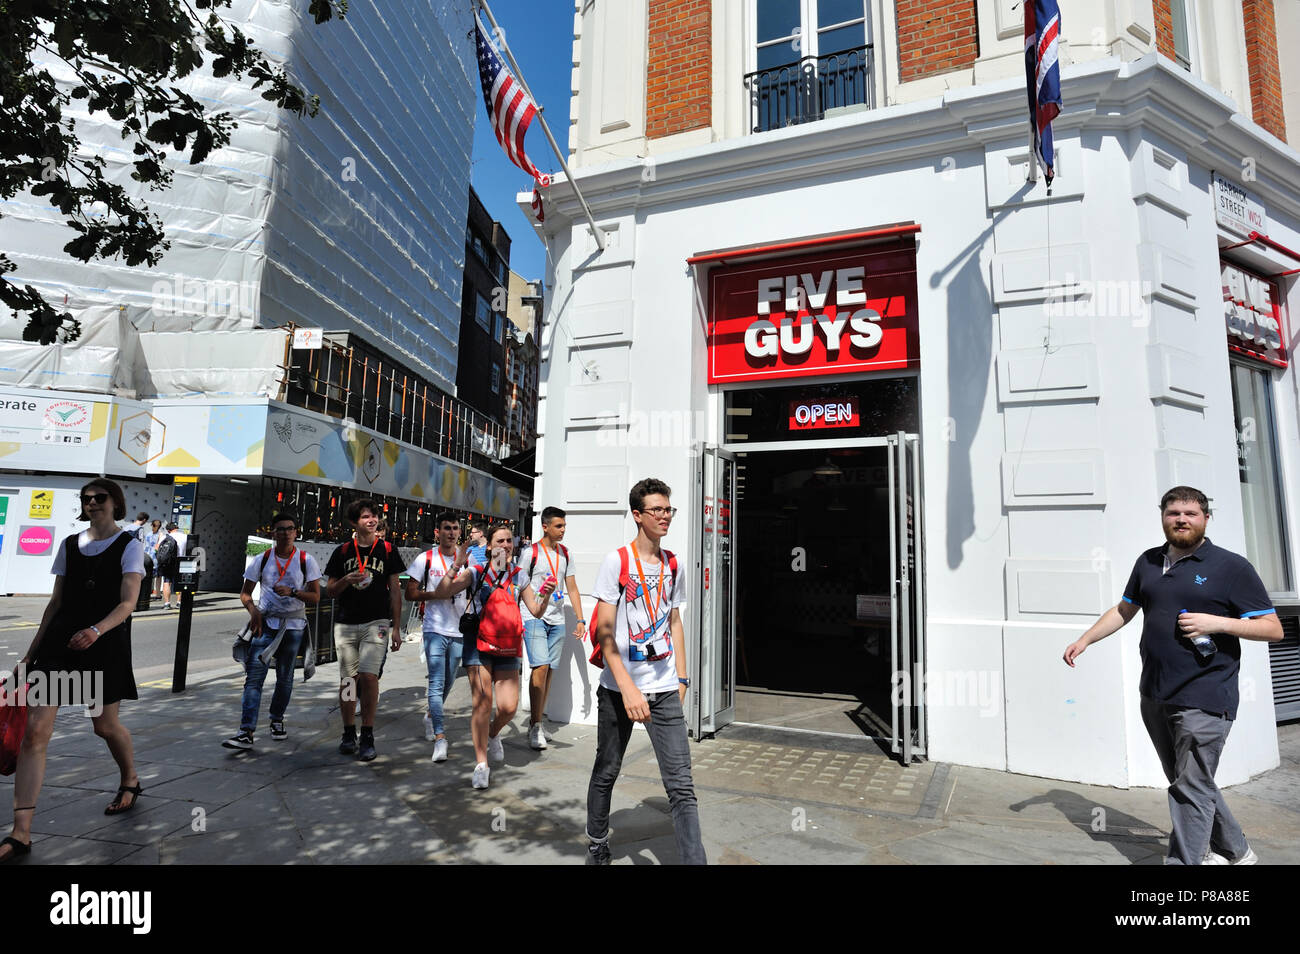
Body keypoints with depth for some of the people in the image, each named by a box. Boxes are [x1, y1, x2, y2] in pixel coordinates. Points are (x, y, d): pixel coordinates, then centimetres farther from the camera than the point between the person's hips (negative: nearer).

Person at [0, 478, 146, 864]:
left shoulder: (129, 546, -3)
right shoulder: (69, 545, 11)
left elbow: (127, 604, -12)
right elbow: (56, 602, 16)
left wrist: (96, 630, -30)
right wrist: (31, 652, 14)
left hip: (105, 645, -4)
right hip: (59, 642, 4)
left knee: (105, 725, 9)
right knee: (34, 730, -6)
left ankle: (130, 781, 38)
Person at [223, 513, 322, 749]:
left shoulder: (306, 561, -3)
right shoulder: (262, 560, 2)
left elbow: (315, 597, -4)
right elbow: (245, 593, 8)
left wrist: (293, 592, -21)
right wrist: (253, 611, -11)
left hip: (293, 626, 0)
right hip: (265, 623, 0)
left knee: (285, 677, 10)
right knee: (254, 675, -10)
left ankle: (277, 720, 30)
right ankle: (246, 732, -11)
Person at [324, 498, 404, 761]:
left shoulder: (388, 550, 5)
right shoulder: (342, 552, 8)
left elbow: (395, 590, 6)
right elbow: (330, 592, 10)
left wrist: (396, 627, 2)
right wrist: (346, 580, -12)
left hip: (377, 622, -2)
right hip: (345, 623, 2)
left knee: (368, 675, -14)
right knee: (348, 678, 7)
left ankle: (367, 736, -2)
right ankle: (349, 733, 22)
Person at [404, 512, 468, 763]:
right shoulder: (426, 559, -2)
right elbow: (410, 594, -3)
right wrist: (439, 593, -14)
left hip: (459, 630, 4)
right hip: (435, 629, -4)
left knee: (448, 682, 15)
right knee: (437, 683, -10)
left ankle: (431, 715, 41)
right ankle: (440, 738, -7)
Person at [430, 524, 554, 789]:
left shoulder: (519, 576, 9)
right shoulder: (476, 572, 1)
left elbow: (536, 611, 12)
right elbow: (441, 593, -7)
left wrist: (545, 595, -8)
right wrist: (456, 566, -17)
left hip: (507, 647, 3)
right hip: (478, 643, -2)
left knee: (509, 707, -6)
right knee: (483, 701, -12)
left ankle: (491, 734, 30)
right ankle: (481, 764, 4)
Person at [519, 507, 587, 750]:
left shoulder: (565, 553, 12)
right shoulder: (530, 552, -4)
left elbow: (572, 588, 15)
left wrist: (580, 619, 9)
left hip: (557, 620, 5)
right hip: (534, 618, -5)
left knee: (549, 670, 7)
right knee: (540, 667, -14)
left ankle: (538, 723, 17)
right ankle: (535, 726, -7)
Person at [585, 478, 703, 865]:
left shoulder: (673, 565, 7)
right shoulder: (616, 562, -8)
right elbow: (605, 632, -12)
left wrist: (681, 678, 11)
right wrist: (628, 688, -19)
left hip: (665, 690, 3)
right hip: (618, 688, -3)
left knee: (681, 785, -3)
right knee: (606, 772, 15)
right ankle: (597, 844, 39)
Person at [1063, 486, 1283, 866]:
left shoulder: (1231, 567, -3)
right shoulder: (1148, 562, 11)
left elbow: (1273, 628, -3)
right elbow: (1123, 610, 20)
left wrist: (1217, 623, -18)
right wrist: (1083, 640, 15)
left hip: (1204, 699, -6)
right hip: (1155, 696, 6)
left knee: (1191, 789, -4)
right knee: (1184, 781, 17)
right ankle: (1234, 852, 36)